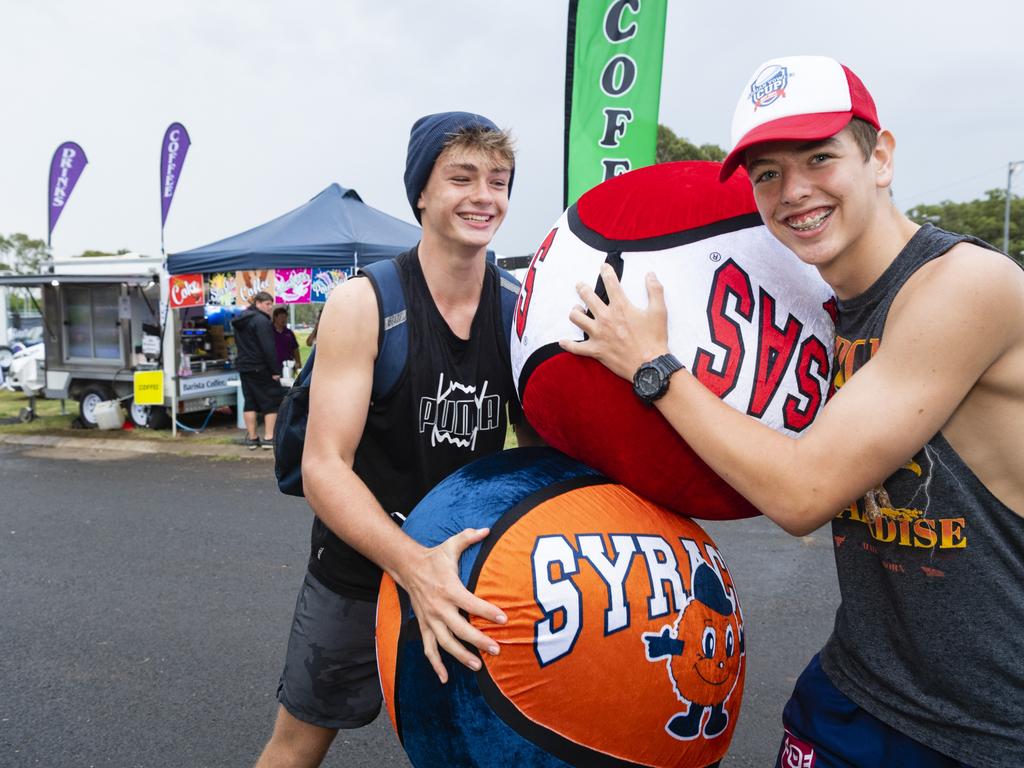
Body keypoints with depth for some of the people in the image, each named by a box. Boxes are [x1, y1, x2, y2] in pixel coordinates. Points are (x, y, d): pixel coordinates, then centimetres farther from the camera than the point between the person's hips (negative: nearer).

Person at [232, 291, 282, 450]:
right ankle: (269, 438, -4)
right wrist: (275, 370, -17)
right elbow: (268, 348, -20)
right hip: (260, 368, -8)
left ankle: (251, 438, 13)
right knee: (272, 401, -1)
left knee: (250, 401, 11)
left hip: (244, 367, 8)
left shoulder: (240, 321, 14)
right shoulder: (261, 320, -16)